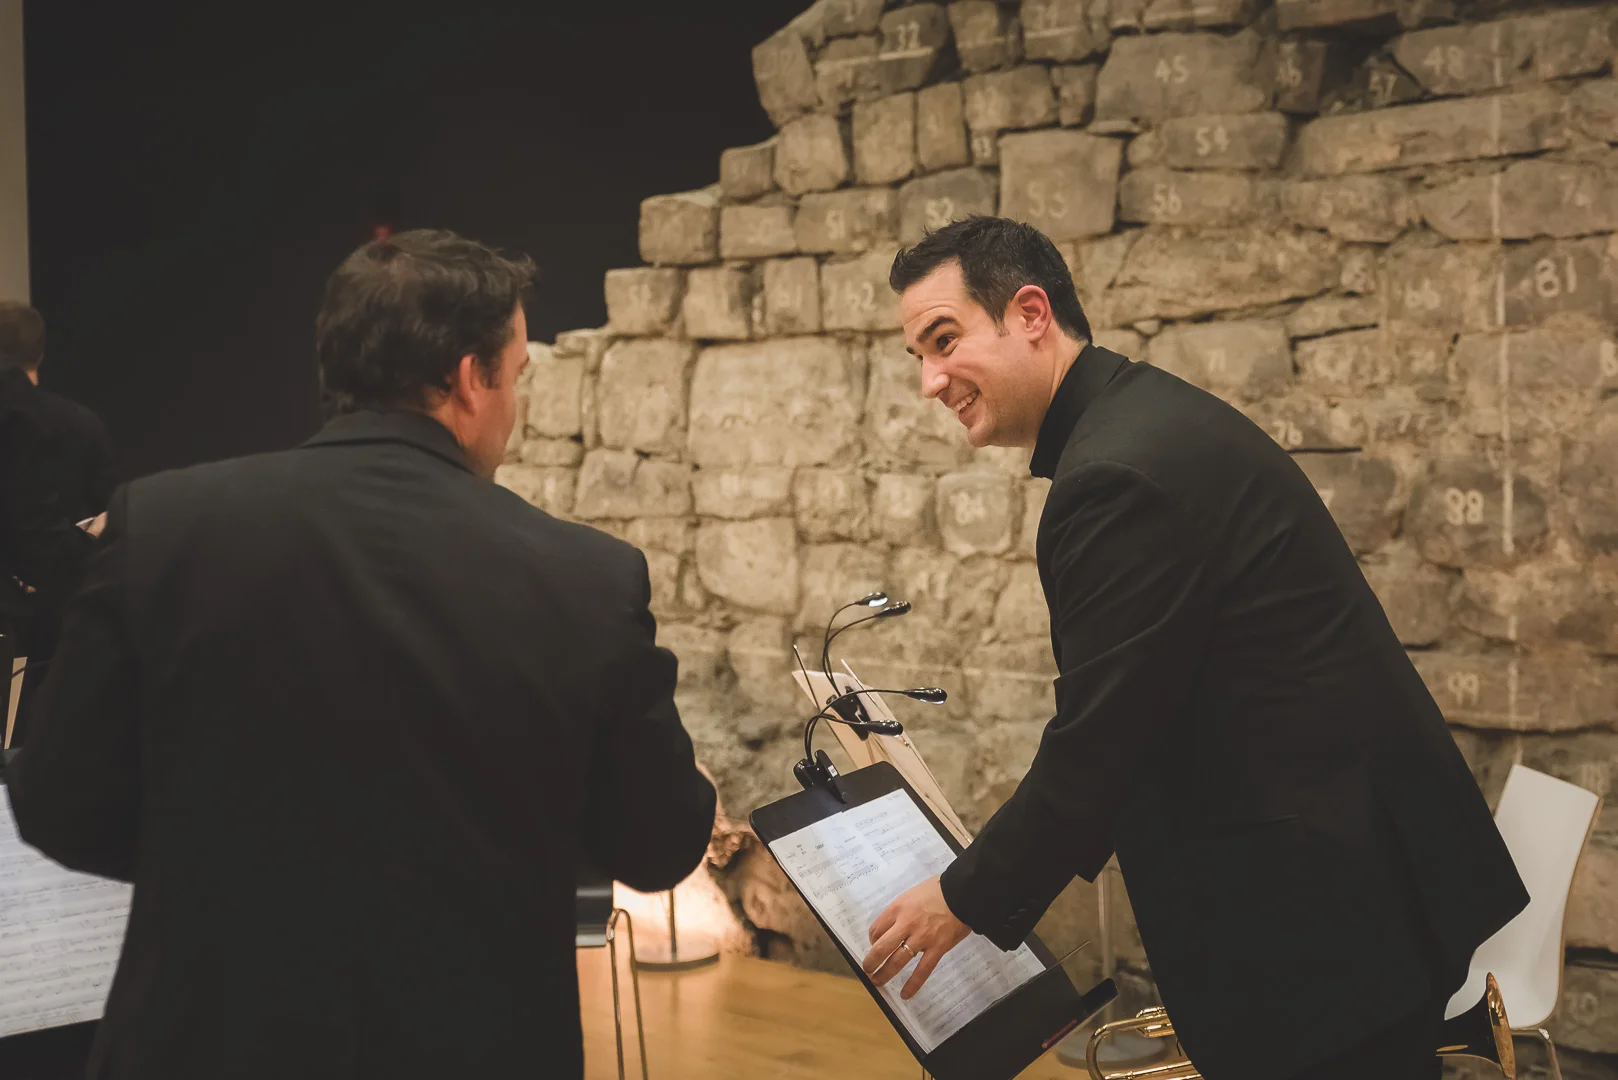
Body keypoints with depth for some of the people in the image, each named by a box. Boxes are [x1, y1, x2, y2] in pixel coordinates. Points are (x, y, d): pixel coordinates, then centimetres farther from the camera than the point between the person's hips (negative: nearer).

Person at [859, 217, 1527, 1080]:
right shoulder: (1150, 417, 10)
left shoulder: (1119, 475, -22)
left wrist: (968, 900, -7)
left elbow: (1096, 741, -20)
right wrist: (1029, 856, 17)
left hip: (1323, 904, -10)